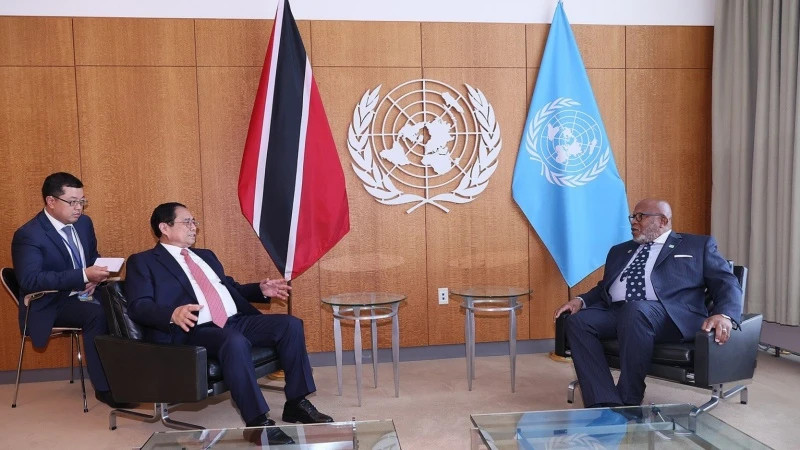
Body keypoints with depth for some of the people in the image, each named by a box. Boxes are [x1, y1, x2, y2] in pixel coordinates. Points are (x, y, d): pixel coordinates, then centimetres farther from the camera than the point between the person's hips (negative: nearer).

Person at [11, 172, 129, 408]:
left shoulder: (83, 222, 7)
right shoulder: (28, 235, -14)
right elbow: (29, 281, -24)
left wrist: (95, 277, -5)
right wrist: (83, 276, -32)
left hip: (83, 294, 6)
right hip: (51, 305, -6)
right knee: (97, 314, -33)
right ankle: (104, 387, -23)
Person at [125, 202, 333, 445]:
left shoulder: (206, 255, 27)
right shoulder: (143, 262, 6)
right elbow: (138, 306, -8)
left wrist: (261, 290, 14)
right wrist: (173, 314, -29)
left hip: (237, 320, 7)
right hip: (196, 331, -7)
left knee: (291, 324, -13)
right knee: (235, 342, -38)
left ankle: (297, 402, -4)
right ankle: (258, 421, -28)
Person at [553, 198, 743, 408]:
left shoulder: (698, 245, 16)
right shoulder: (620, 251, 29)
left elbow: (727, 283, 6)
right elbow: (604, 288, 28)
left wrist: (723, 315, -16)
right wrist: (581, 300, 5)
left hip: (670, 317, -5)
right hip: (617, 312, 5)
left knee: (635, 310, -37)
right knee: (578, 321, -24)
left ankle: (630, 402, -22)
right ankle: (606, 405, -29)